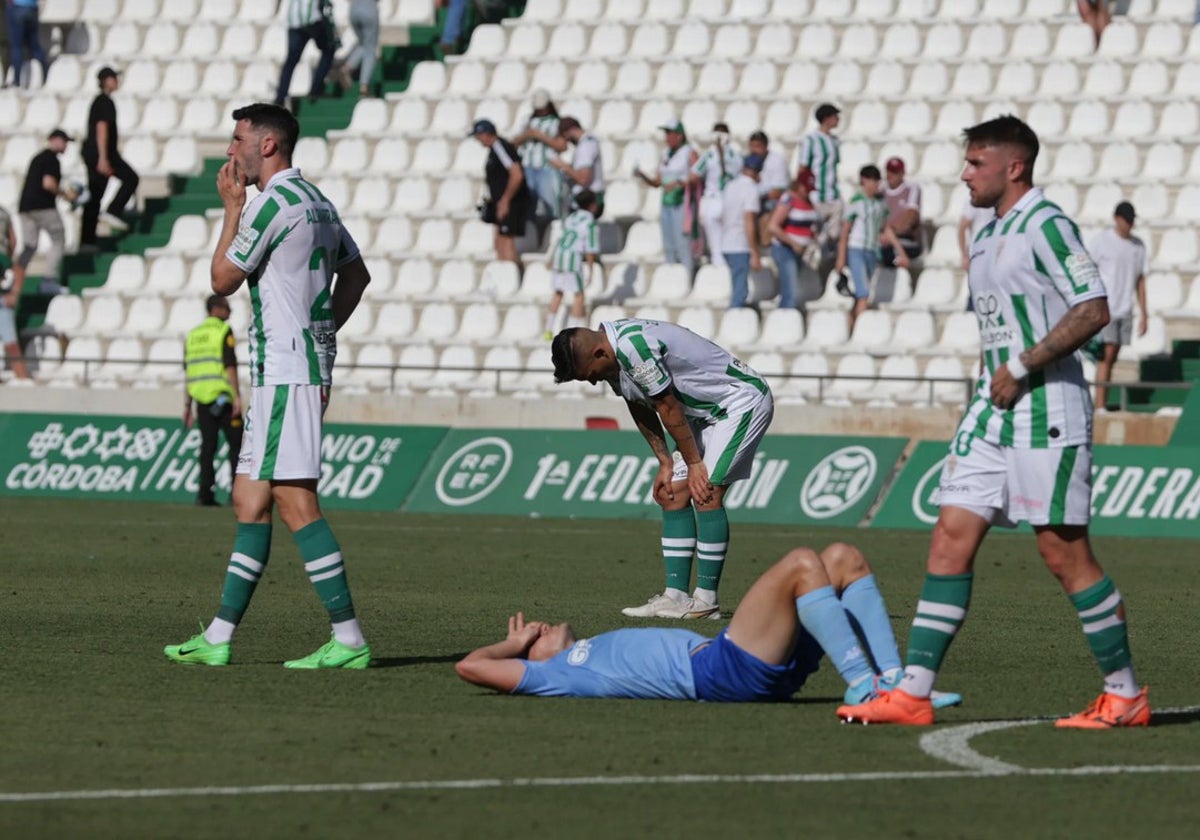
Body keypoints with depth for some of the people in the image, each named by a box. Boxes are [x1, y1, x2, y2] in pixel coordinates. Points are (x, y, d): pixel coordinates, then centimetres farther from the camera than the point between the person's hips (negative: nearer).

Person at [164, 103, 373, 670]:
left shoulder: (272, 202, -13)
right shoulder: (315, 202, 16)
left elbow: (223, 279, -6)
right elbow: (356, 273, 26)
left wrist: (231, 207, 3)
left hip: (285, 371, -10)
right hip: (306, 364, 10)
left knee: (294, 501, -11)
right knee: (249, 501, 11)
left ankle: (349, 639, -14)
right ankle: (218, 638, 13)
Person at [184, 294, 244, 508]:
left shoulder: (194, 334, 15)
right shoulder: (223, 331, -5)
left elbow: (188, 372, 15)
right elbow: (230, 365, -14)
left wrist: (187, 406, 18)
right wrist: (237, 396, -14)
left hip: (201, 398, 6)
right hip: (222, 396, -6)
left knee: (208, 446, 7)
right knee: (236, 442, -2)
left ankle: (205, 493, 0)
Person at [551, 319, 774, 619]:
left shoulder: (633, 347, -30)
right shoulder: (614, 357, 0)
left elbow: (669, 409, -21)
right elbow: (640, 408, 13)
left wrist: (694, 464, -12)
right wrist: (665, 463, 12)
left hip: (743, 400, -10)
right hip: (706, 411, 10)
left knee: (706, 494, -17)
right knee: (673, 495, 5)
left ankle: (706, 601, -13)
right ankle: (676, 597, 4)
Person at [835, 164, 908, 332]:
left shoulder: (880, 202, 9)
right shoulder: (857, 202, -8)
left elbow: (886, 229, 17)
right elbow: (845, 231, -6)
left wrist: (900, 251, 14)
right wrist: (841, 258, -9)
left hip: (872, 252, 6)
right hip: (856, 250, -6)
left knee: (860, 295, 7)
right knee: (864, 294, -15)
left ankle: (850, 330, 12)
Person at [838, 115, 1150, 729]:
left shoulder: (1045, 226, -11)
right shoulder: (989, 236, 17)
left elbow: (1093, 309, -20)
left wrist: (1022, 367, -19)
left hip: (1047, 412, -9)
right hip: (993, 410, 9)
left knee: (1062, 551, -5)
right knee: (951, 538, 1)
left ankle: (1125, 695, 6)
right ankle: (914, 692, 0)